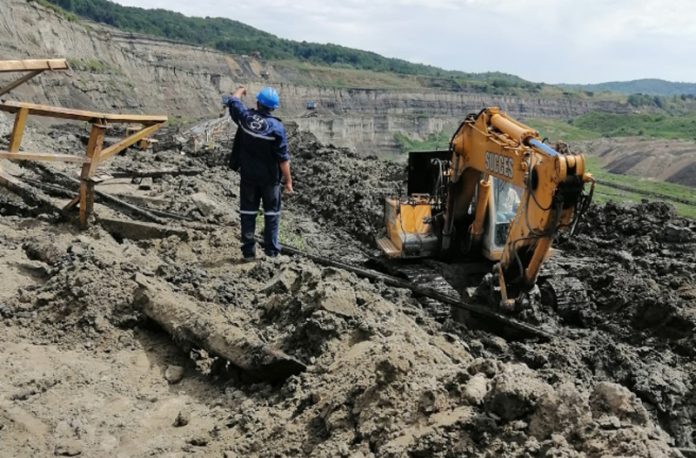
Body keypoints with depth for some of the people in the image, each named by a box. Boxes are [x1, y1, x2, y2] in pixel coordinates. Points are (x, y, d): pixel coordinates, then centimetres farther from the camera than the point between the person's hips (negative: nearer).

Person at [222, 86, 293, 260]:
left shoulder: (245, 117, -9)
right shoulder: (276, 127, -17)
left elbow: (233, 101, 14)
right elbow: (283, 158, -16)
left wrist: (240, 90, 34)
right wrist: (288, 181, -8)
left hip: (248, 175, 3)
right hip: (270, 177, -2)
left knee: (248, 212, 12)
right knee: (272, 212, 11)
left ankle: (248, 251, 14)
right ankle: (271, 250, 14)